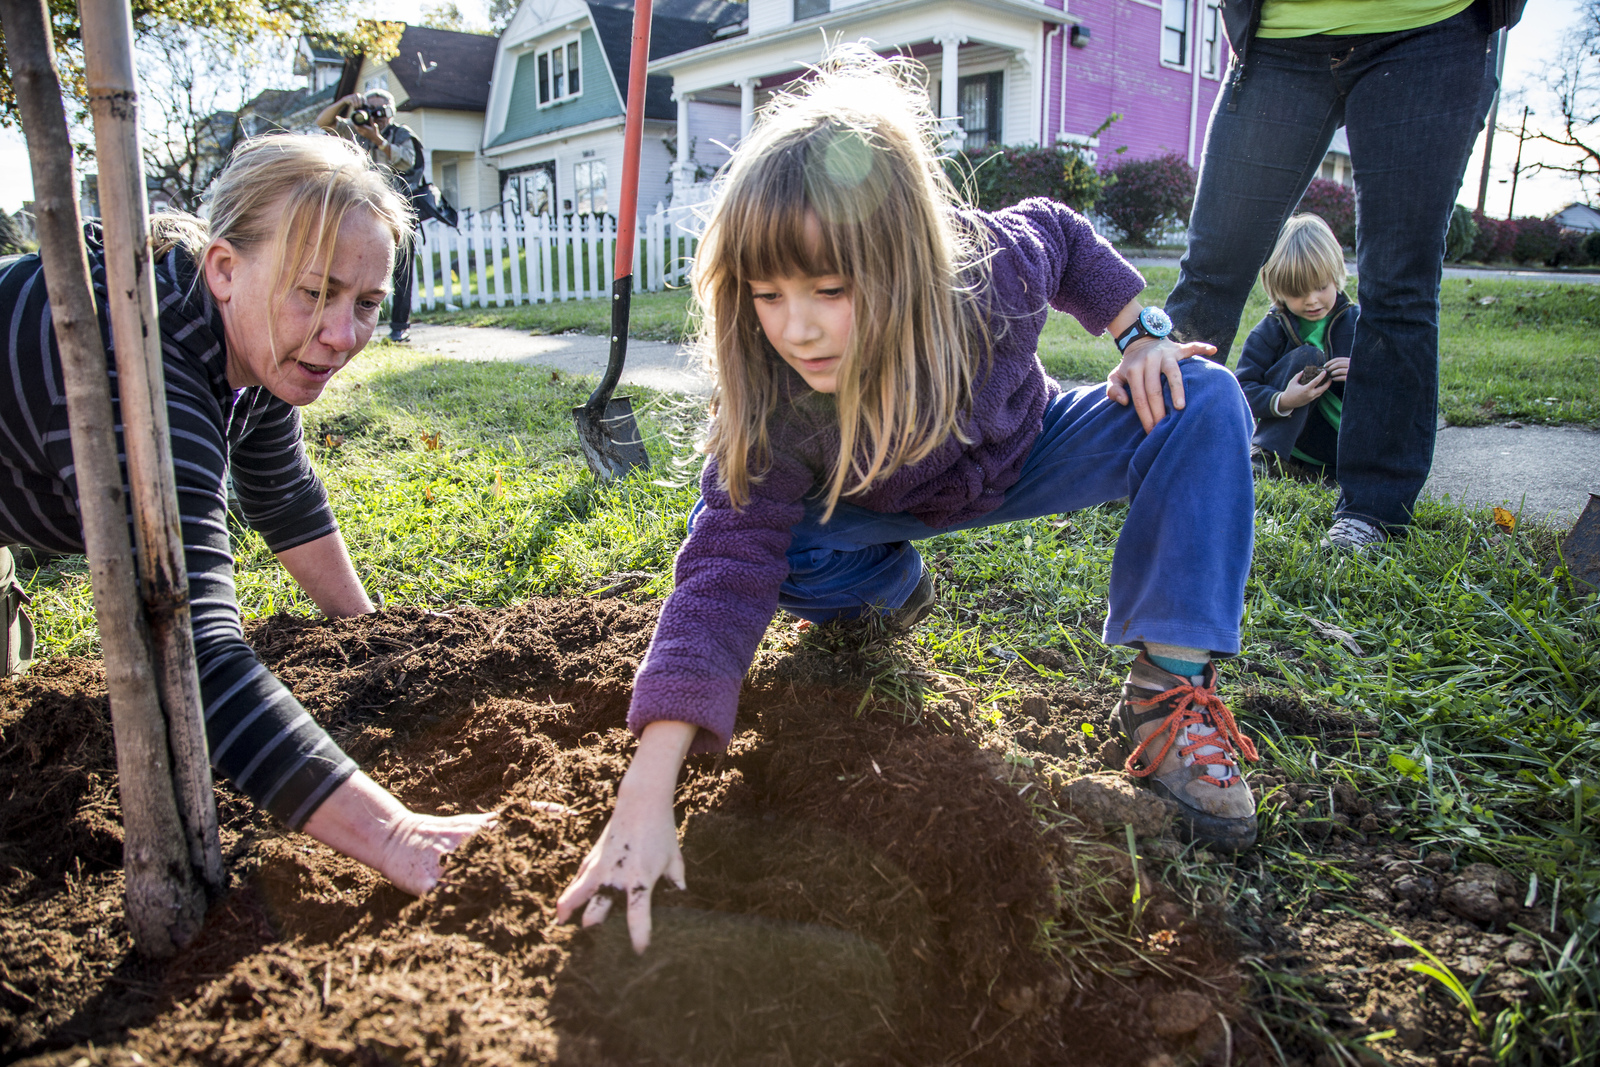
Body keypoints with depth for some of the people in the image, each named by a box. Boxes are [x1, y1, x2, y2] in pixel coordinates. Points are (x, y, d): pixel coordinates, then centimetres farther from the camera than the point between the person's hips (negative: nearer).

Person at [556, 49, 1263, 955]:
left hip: (1025, 454, 1)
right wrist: (647, 795, -49)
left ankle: (1173, 686, -20)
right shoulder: (773, 409, -35)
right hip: (893, 502, 0)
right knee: (787, 551, -30)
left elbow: (1061, 233, -7)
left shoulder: (996, 268, -33)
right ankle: (895, 586, 7)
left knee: (1206, 404, -21)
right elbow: (725, 573, -41)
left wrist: (1142, 334, -15)